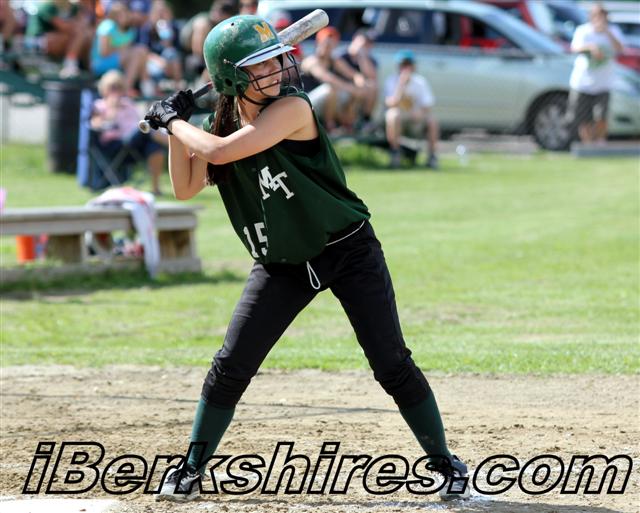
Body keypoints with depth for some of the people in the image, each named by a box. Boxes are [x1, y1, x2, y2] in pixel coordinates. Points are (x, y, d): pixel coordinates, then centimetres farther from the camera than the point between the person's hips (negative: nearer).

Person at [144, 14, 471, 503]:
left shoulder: (291, 107, -21)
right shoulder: (224, 124, -2)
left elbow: (221, 152, -29)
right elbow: (185, 188, 4)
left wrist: (175, 121, -14)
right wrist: (174, 125, -5)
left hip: (348, 251, -5)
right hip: (281, 265, 5)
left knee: (392, 363, -7)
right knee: (231, 367, -2)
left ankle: (445, 462, 7)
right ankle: (192, 469, 13)